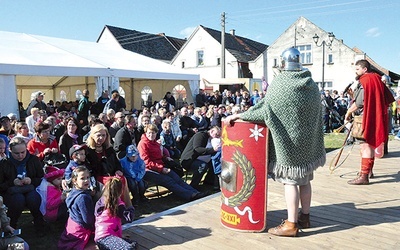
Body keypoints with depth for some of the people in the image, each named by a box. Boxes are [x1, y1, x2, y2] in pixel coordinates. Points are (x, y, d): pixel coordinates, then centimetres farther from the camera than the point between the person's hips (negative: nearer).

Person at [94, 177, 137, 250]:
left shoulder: (101, 201, 13)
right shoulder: (118, 205, -8)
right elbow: (129, 218, -8)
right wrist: (131, 209, 13)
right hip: (105, 236, -9)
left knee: (134, 244, 2)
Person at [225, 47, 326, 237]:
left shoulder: (280, 83, -13)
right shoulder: (311, 85, 6)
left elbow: (264, 110, -15)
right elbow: (316, 115, 10)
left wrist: (239, 116, -8)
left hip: (289, 141, -7)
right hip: (309, 141, 7)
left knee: (290, 181, -1)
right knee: (305, 180, 15)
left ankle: (291, 224, 5)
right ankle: (304, 217, 28)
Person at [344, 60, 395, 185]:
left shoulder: (364, 82, -13)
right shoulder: (376, 80, 17)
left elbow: (358, 103, -18)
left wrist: (348, 113, -3)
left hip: (365, 118, -10)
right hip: (375, 118, 10)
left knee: (365, 145, -10)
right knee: (370, 145, 19)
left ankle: (363, 176, -9)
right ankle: (368, 171, 33)